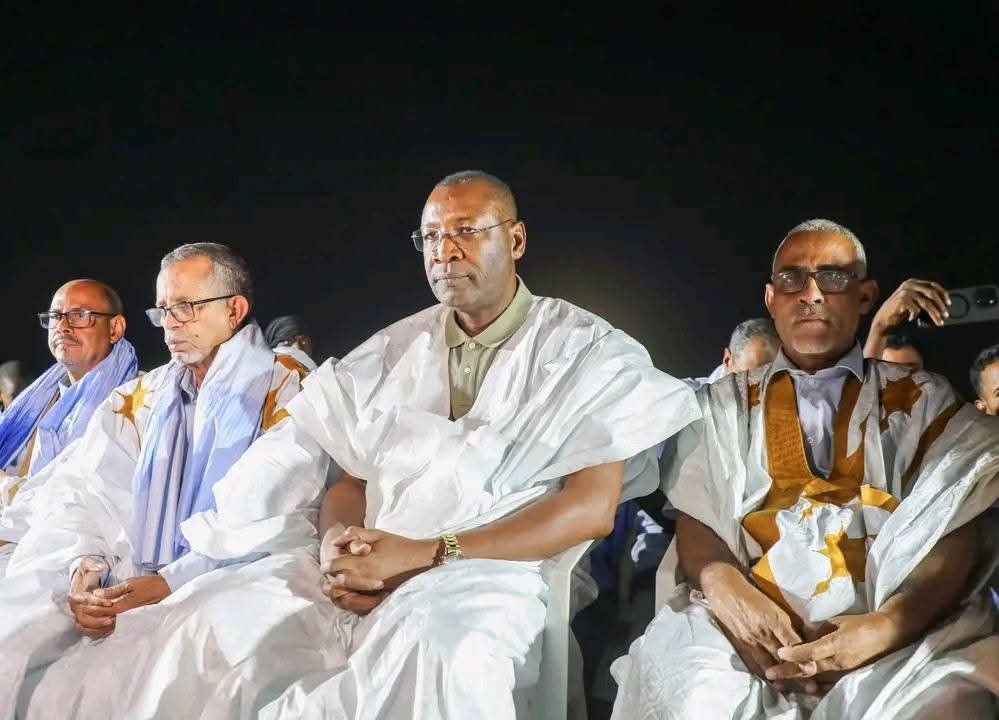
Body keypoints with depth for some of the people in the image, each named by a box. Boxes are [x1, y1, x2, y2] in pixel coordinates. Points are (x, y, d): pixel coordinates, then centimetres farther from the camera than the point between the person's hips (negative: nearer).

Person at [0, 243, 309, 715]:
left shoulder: (285, 395, 3)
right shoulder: (139, 398, 20)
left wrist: (173, 584, -20)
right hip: (122, 588, 5)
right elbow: (82, 492, 8)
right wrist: (84, 563, -14)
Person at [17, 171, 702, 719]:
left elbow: (593, 508, -5)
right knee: (197, 625, -21)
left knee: (433, 644, -40)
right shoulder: (391, 352, 19)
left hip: (488, 571, -4)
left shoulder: (589, 352, 5)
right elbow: (346, 481, 18)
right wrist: (339, 544, -9)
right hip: (360, 570, 4)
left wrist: (423, 553, -14)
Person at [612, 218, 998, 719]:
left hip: (902, 636, -1)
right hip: (754, 628, 1)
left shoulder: (923, 401, 17)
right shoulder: (725, 403, 20)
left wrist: (885, 627, -15)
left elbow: (957, 537, 5)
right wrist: (727, 591, -14)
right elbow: (695, 521, 10)